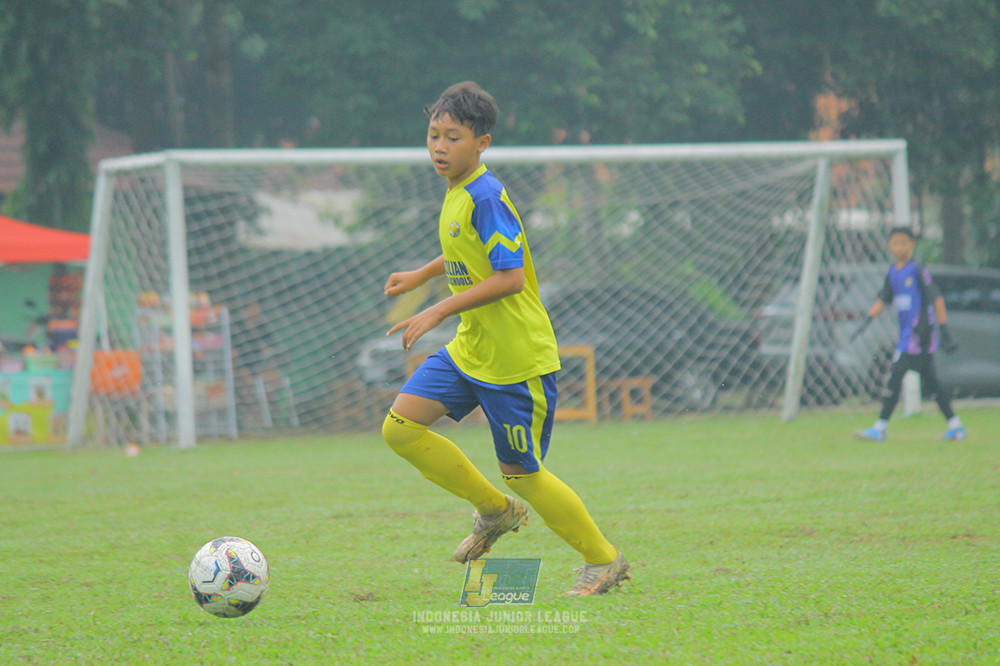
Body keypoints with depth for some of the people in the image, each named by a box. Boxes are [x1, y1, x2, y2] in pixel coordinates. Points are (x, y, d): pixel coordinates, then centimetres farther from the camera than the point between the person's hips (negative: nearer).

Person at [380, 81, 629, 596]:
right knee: (400, 427, -3)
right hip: (469, 350, 9)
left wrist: (438, 312, -25)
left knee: (520, 472, 1)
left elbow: (510, 276, -27)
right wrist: (420, 276, 29)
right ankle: (495, 510, 13)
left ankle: (604, 560, 20)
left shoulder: (486, 197, -20)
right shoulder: (457, 192, 8)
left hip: (517, 359, -9)